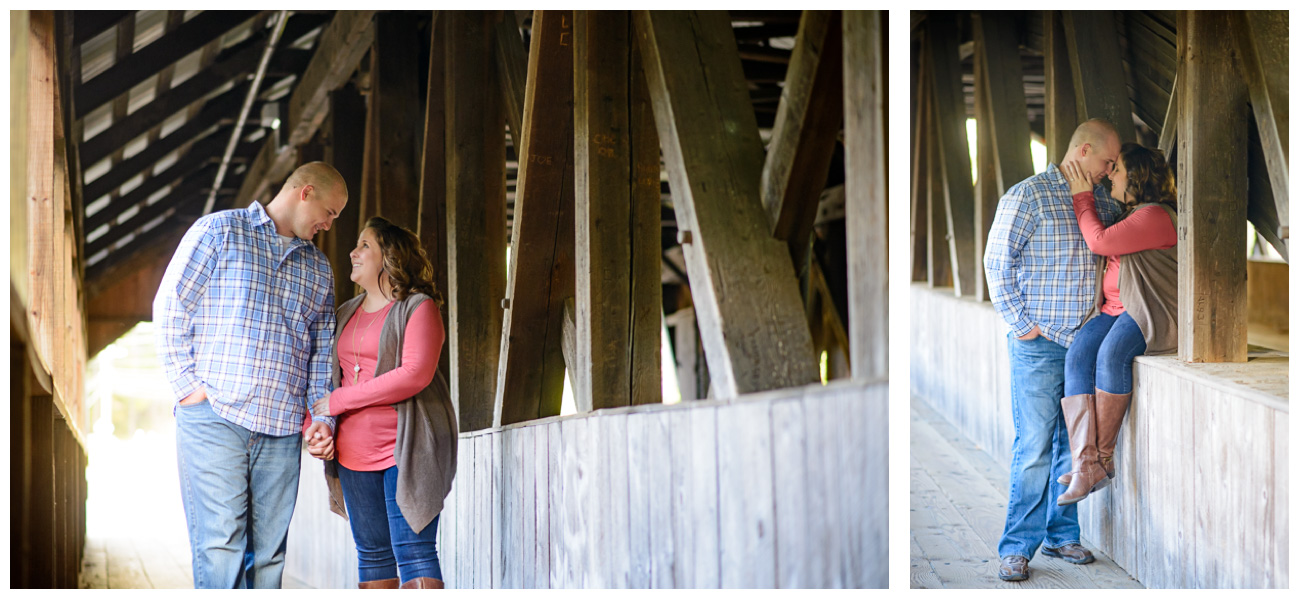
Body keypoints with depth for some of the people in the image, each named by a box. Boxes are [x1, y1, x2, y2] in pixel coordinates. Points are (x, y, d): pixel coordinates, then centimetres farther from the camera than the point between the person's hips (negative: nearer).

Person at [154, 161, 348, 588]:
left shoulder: (319, 270, 21)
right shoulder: (219, 231, 5)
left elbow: (322, 352, 20)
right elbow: (170, 309, 1)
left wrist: (322, 416, 5)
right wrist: (188, 386, -7)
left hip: (282, 431, 5)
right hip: (213, 420, -5)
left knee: (269, 554, 2)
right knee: (221, 545, -12)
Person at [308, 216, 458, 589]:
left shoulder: (418, 307, -5)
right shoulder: (346, 314, 18)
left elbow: (414, 375, -18)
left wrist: (339, 401, -14)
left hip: (406, 447, -7)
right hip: (354, 453, 7)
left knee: (413, 550, -12)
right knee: (372, 553, 9)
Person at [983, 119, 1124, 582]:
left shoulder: (1104, 202, 12)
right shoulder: (1028, 196, -7)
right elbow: (997, 263, -8)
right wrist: (1022, 324, -11)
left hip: (1088, 342, 6)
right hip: (1039, 342, -6)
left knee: (1075, 442, 10)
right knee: (1035, 446, -6)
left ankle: (1061, 534, 21)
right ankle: (1017, 548, 0)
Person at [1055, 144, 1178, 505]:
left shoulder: (1155, 216, -8)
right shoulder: (1127, 215, 24)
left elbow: (1100, 242, -14)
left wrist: (1082, 197, -2)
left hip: (1153, 313, -9)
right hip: (1114, 311, 9)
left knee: (1111, 353, -35)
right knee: (1078, 356, -19)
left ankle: (1103, 457, -24)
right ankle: (1085, 462, -30)